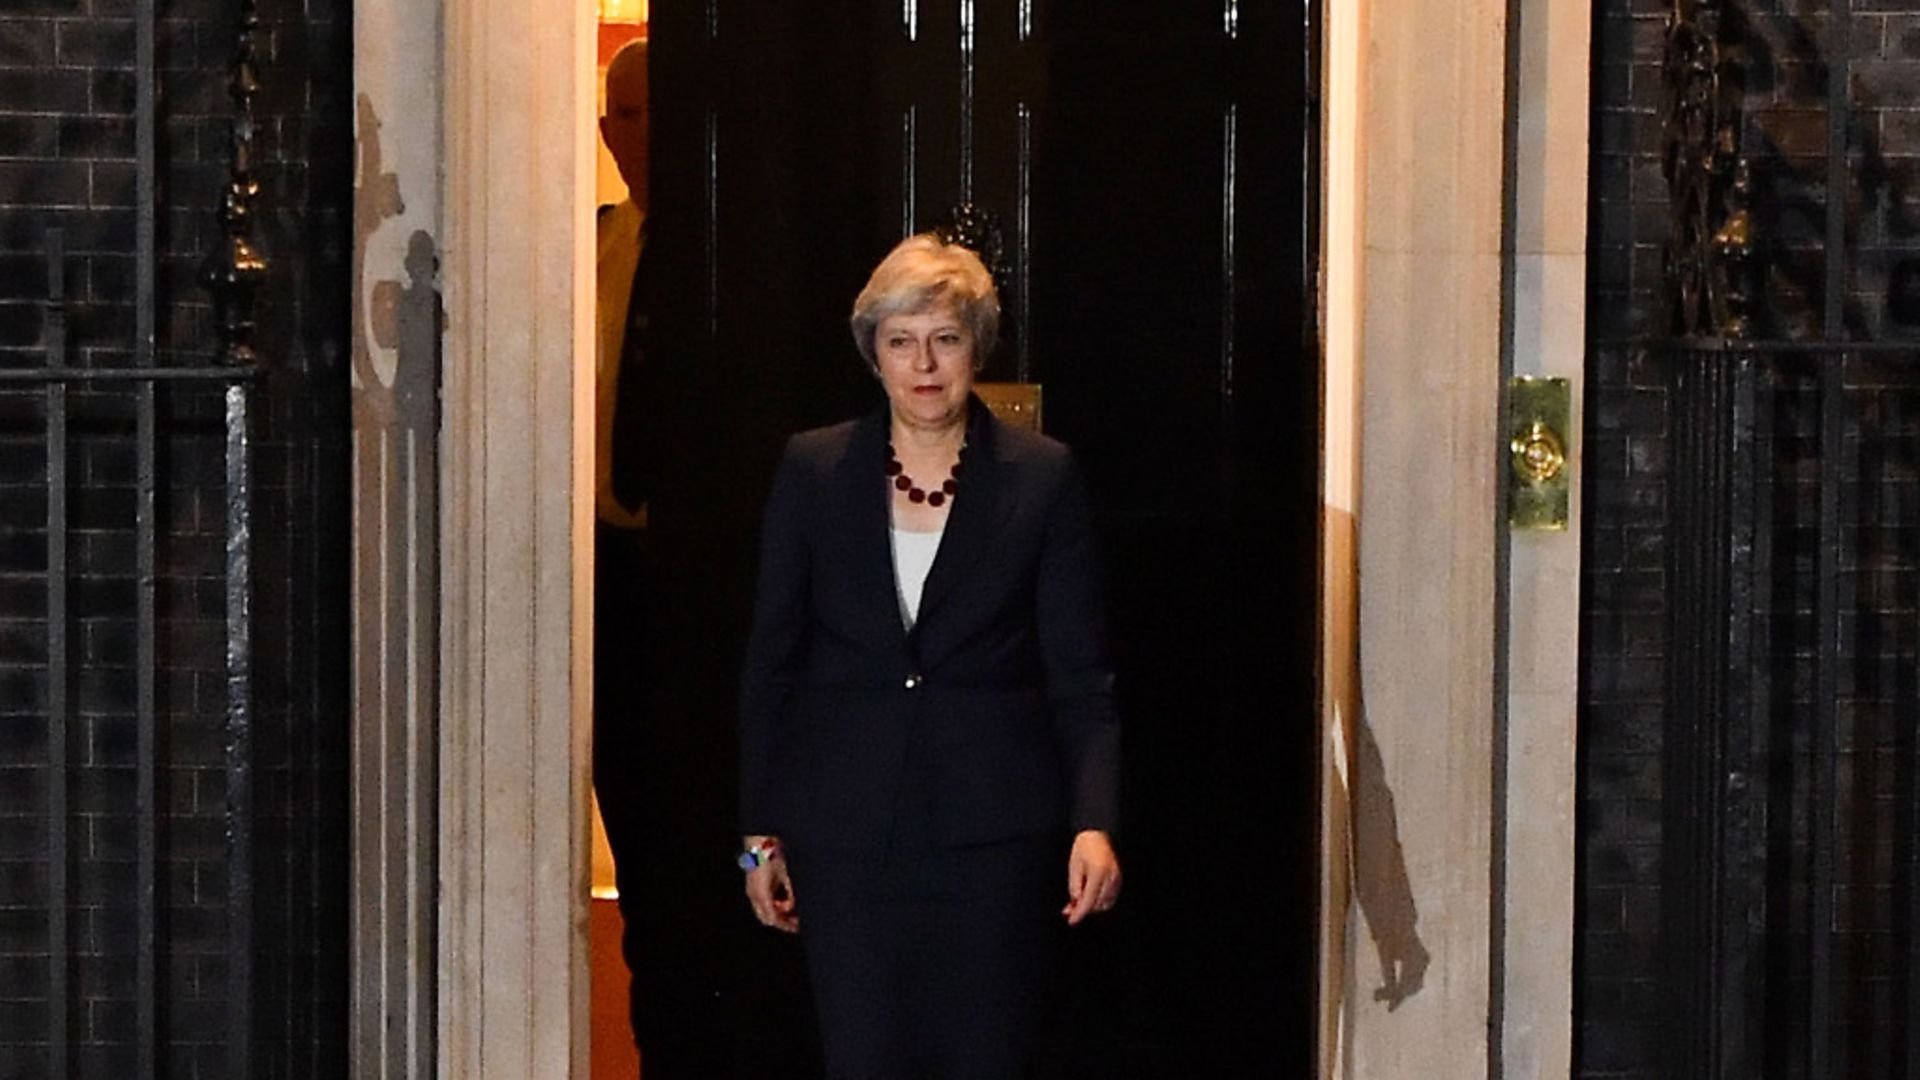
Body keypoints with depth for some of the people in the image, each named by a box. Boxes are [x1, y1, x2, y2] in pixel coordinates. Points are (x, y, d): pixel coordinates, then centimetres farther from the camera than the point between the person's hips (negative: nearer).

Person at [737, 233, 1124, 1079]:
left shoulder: (1042, 478, 2)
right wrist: (760, 832, 6)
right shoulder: (813, 471, 5)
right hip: (847, 830, 1)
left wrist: (1095, 821, -12)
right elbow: (770, 663, 9)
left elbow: (1080, 677, 1)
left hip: (994, 827, -1)